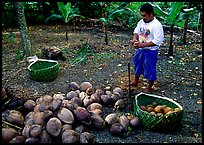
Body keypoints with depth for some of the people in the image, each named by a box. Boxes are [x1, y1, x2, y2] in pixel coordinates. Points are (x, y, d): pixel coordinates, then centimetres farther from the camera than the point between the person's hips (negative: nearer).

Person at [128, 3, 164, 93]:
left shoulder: (156, 25, -22)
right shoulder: (141, 22, 0)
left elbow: (158, 41, -25)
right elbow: (136, 31, 15)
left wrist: (143, 45, -28)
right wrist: (135, 38, -7)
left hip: (151, 51, -7)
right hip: (140, 49, 7)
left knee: (150, 70, 6)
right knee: (137, 65, 22)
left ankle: (149, 88, 25)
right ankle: (135, 82, 44)